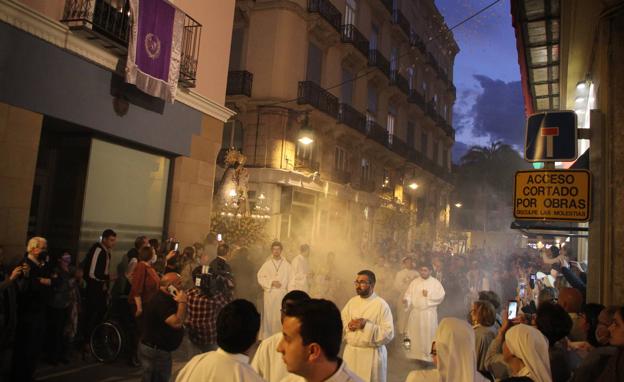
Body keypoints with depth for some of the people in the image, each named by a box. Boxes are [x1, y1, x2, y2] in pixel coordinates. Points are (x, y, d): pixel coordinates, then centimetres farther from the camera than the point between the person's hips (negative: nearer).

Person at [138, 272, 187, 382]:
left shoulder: (166, 299, 8)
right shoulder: (160, 302, -25)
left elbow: (180, 319, 13)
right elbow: (176, 323, -32)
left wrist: (181, 302, 1)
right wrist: (182, 302, -24)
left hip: (159, 349, 10)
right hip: (155, 351, -10)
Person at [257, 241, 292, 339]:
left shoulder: (286, 264, 4)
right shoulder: (267, 264, 3)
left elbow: (290, 279, 3)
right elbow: (260, 277, 1)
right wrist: (271, 282, -12)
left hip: (282, 293, 0)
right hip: (269, 294, 0)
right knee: (269, 316, 1)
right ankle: (266, 337, 10)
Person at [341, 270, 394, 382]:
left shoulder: (381, 304, -12)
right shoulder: (352, 301, 4)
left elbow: (389, 334, -17)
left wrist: (367, 326, -25)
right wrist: (349, 326, -14)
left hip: (372, 354, -5)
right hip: (351, 352, 5)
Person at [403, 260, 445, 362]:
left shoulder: (435, 282, 0)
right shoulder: (414, 282, 7)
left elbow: (441, 296, -6)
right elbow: (408, 294, 2)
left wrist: (428, 294, -12)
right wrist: (406, 300, -18)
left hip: (429, 313, -3)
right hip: (415, 312, 3)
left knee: (429, 333, -2)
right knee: (415, 333, 6)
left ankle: (428, 355, 7)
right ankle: (416, 354, 17)